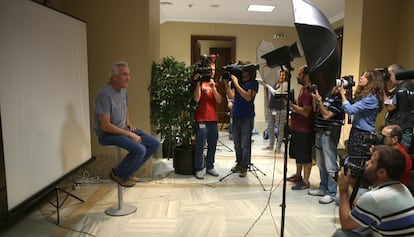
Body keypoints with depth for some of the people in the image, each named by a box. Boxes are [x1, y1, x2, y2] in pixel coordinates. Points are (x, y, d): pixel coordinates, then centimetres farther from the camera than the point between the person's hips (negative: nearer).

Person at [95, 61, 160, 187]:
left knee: (154, 143, -4)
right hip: (107, 134, -8)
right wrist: (130, 134, -22)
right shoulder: (104, 95, -23)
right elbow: (105, 126, -25)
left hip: (123, 129, 9)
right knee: (140, 149, -28)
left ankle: (125, 172, 6)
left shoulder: (123, 90, 5)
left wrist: (128, 123, 7)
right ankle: (118, 174, -1)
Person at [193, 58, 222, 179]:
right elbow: (196, 99, -13)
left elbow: (219, 100, 3)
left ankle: (210, 167, 24)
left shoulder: (215, 84, 15)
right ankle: (199, 169, 10)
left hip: (213, 119, 6)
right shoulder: (200, 82, 0)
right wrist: (198, 83, -16)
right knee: (200, 146, -1)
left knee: (212, 146, 11)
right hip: (201, 120, -5)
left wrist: (213, 87, -9)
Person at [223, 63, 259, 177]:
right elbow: (231, 96, -3)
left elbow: (248, 97, -16)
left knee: (245, 144, -1)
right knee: (237, 143, 13)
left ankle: (244, 167, 9)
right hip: (236, 116, 4)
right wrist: (226, 84, -12)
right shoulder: (235, 80, 6)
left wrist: (236, 85, -16)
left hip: (247, 117, -4)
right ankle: (239, 163, 28)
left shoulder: (253, 83, -3)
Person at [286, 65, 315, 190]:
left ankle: (305, 181, 13)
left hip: (304, 130, -10)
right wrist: (292, 103, 6)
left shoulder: (309, 91, -20)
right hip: (297, 128, 10)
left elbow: (306, 112, -24)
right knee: (297, 154, 22)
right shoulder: (303, 88, 11)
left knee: (305, 157, 2)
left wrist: (292, 105, -20)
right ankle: (298, 175, 37)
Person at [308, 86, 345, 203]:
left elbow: (326, 115, -19)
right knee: (321, 164, 17)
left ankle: (331, 193, 7)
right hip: (319, 133, 9)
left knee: (330, 166, -2)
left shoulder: (339, 99, -14)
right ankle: (323, 188, 29)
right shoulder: (328, 96, 13)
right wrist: (316, 98, 9)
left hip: (329, 135, -9)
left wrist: (318, 100, -15)